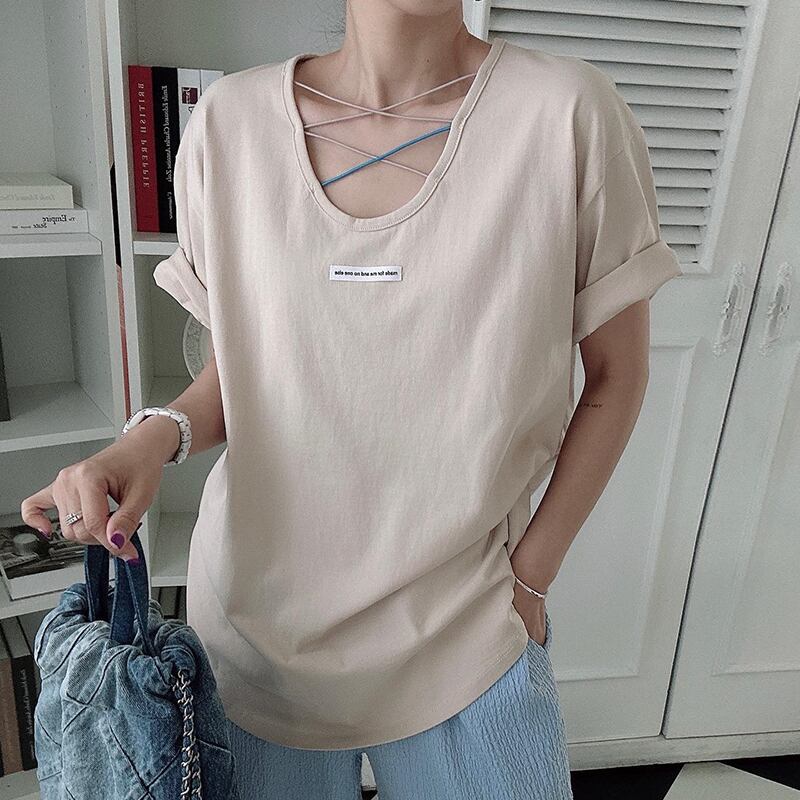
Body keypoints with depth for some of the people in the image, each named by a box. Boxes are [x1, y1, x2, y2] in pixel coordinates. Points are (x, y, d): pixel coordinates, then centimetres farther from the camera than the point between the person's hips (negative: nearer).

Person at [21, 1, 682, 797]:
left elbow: (615, 376, -3)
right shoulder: (229, 120, -5)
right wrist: (156, 434, -16)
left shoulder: (570, 113, -12)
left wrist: (528, 579, -5)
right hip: (256, 612, 2)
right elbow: (237, 368, 5)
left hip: (461, 633, -1)